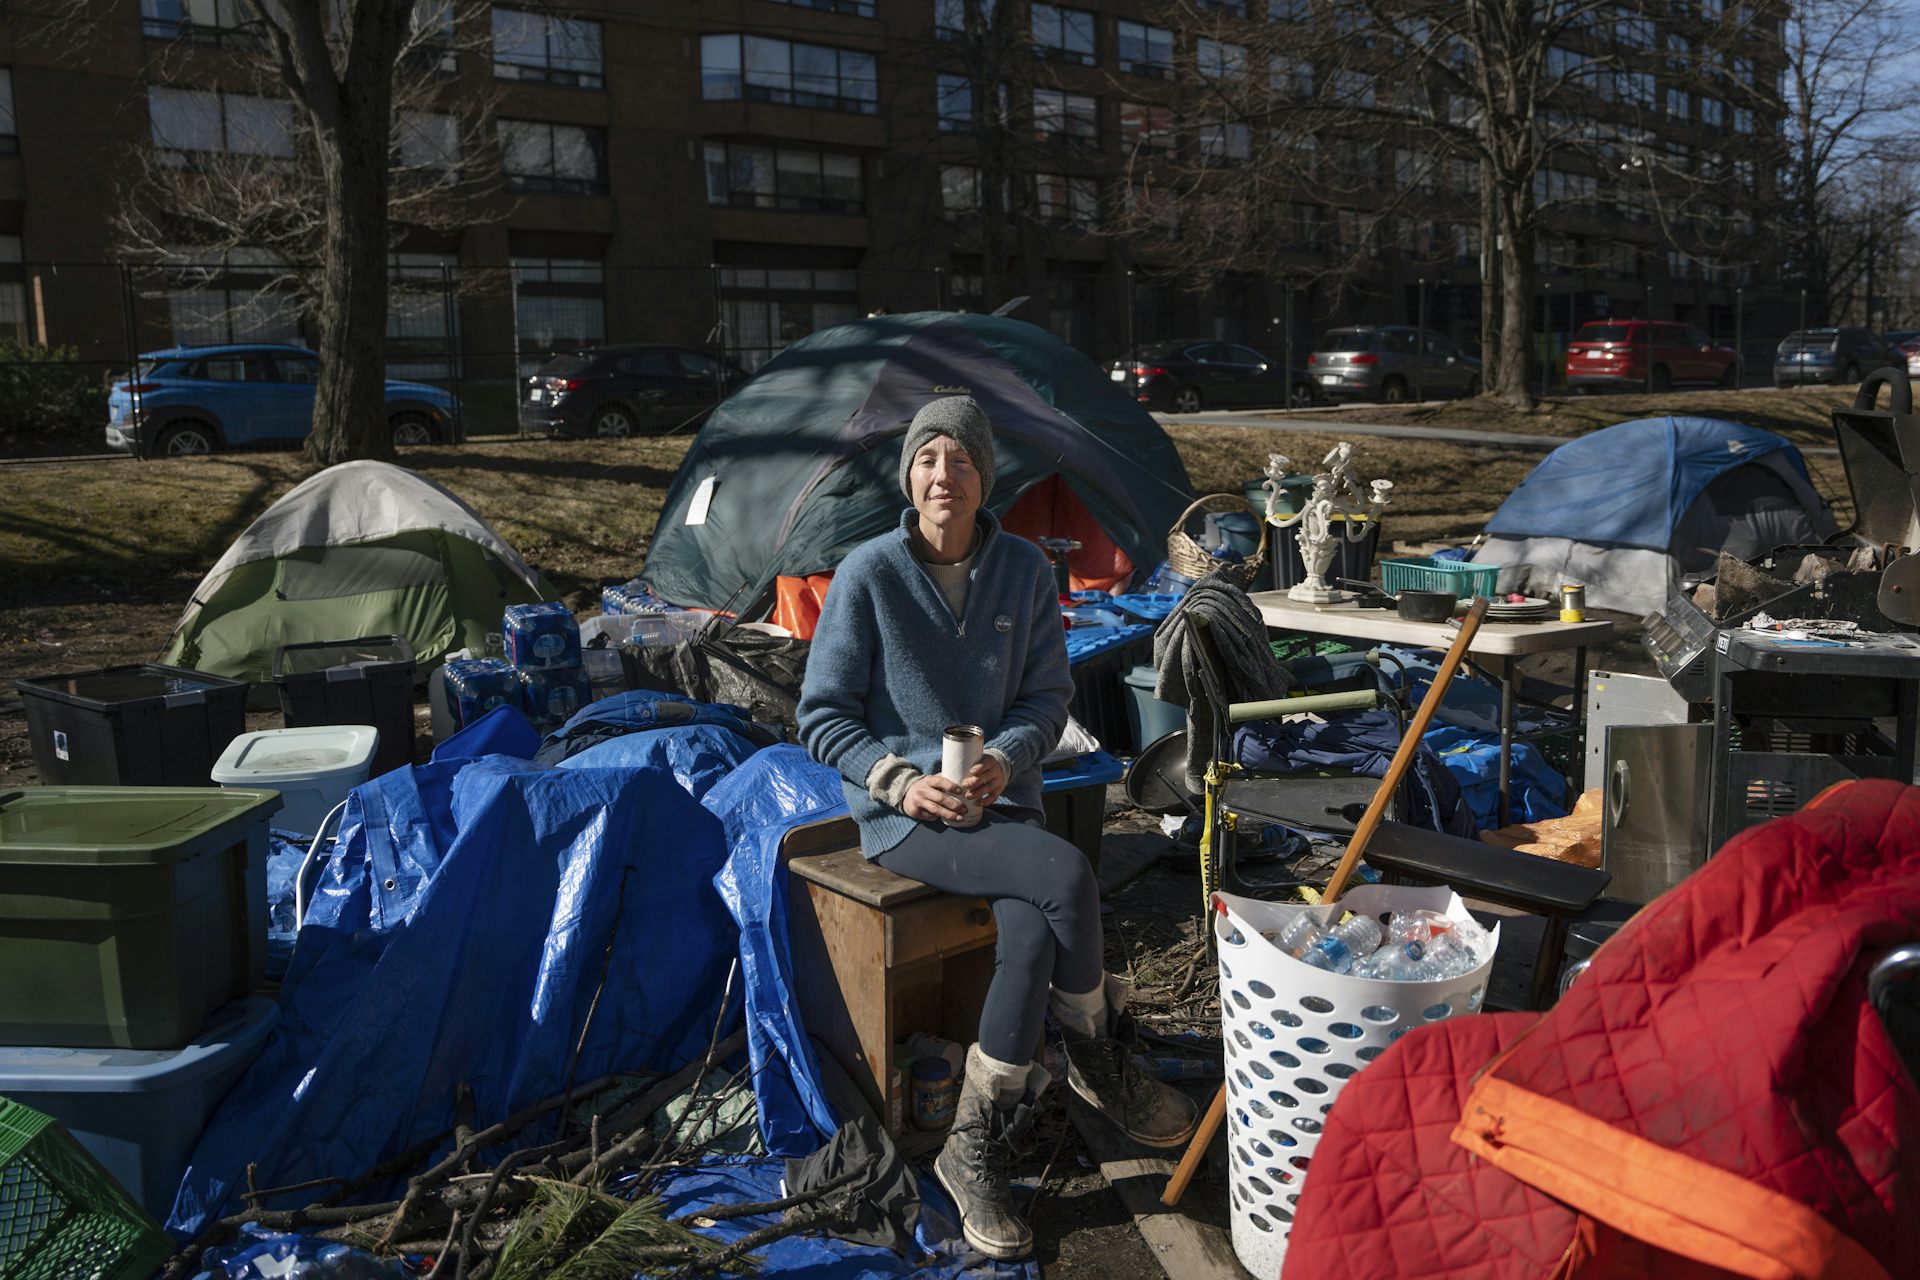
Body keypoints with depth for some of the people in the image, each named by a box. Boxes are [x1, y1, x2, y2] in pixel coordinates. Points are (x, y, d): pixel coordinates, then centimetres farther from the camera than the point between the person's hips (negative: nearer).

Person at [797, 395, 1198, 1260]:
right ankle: (1100, 1064, -2)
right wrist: (901, 780, -19)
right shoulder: (868, 574, -8)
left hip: (999, 800, 4)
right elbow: (823, 714, -4)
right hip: (902, 812, -3)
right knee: (1066, 879, -27)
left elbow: (1048, 695, 4)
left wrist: (1006, 759, -16)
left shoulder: (1024, 571, 1)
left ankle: (972, 1153, -8)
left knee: (1033, 934, -27)